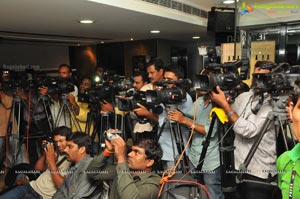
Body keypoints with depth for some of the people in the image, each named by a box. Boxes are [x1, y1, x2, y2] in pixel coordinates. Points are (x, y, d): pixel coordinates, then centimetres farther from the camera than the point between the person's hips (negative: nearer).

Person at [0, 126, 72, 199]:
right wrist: (45, 153, -3)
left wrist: (51, 161, -23)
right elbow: (38, 168, 15)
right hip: (32, 186, 7)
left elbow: (62, 186, -24)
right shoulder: (57, 153, 7)